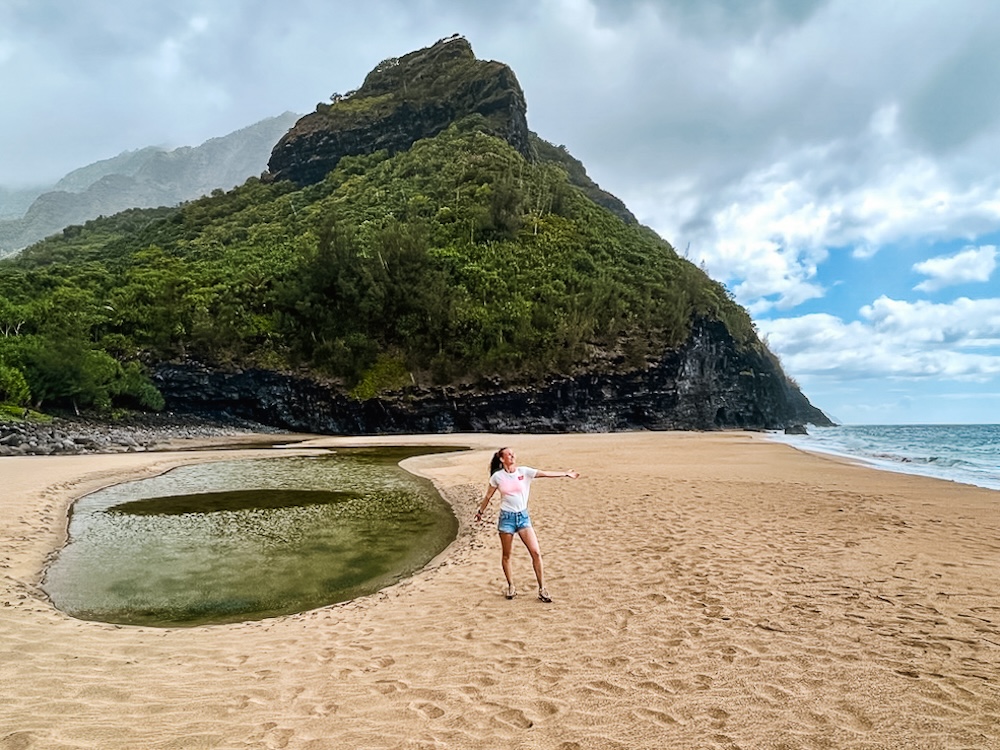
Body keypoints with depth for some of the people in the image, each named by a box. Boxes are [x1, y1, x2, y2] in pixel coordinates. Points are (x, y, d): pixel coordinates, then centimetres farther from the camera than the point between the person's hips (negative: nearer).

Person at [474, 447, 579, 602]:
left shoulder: (524, 471, -3)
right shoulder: (497, 476, -4)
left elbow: (545, 474, -8)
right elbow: (488, 497, 8)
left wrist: (566, 473, -13)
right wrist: (480, 511, 16)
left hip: (523, 516, 1)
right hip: (506, 517, -1)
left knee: (536, 552, -5)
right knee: (506, 555, 8)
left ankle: (542, 589, 6)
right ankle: (511, 586, 28)